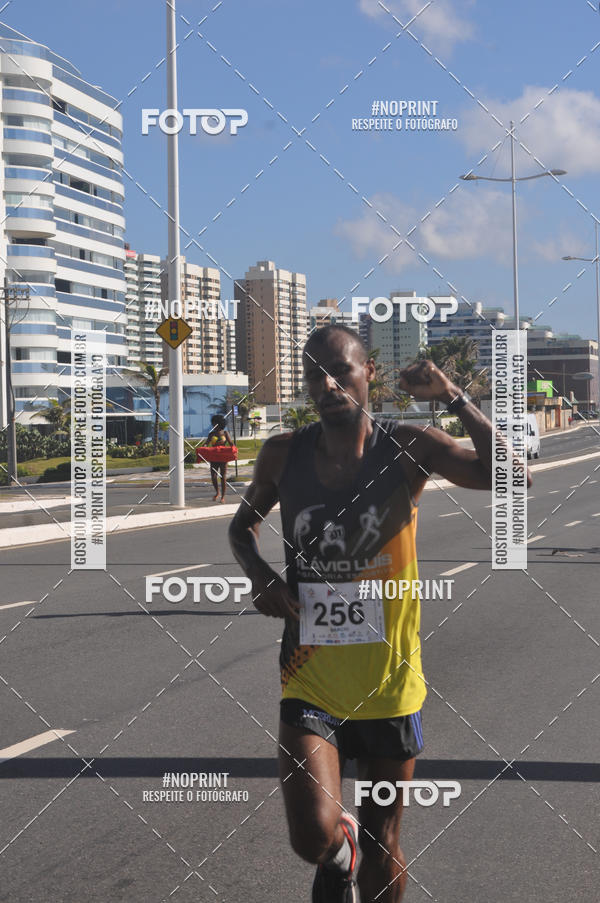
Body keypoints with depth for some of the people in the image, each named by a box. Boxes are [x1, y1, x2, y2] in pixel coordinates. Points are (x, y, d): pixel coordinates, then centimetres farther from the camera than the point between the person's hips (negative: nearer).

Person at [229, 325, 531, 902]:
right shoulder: (283, 455, -4)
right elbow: (243, 524, 14)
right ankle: (339, 853, 20)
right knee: (314, 838, -18)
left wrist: (452, 398, -26)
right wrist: (259, 574, -7)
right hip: (311, 677, 0)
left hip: (389, 681, 0)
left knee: (383, 845, 13)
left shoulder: (408, 449, -9)